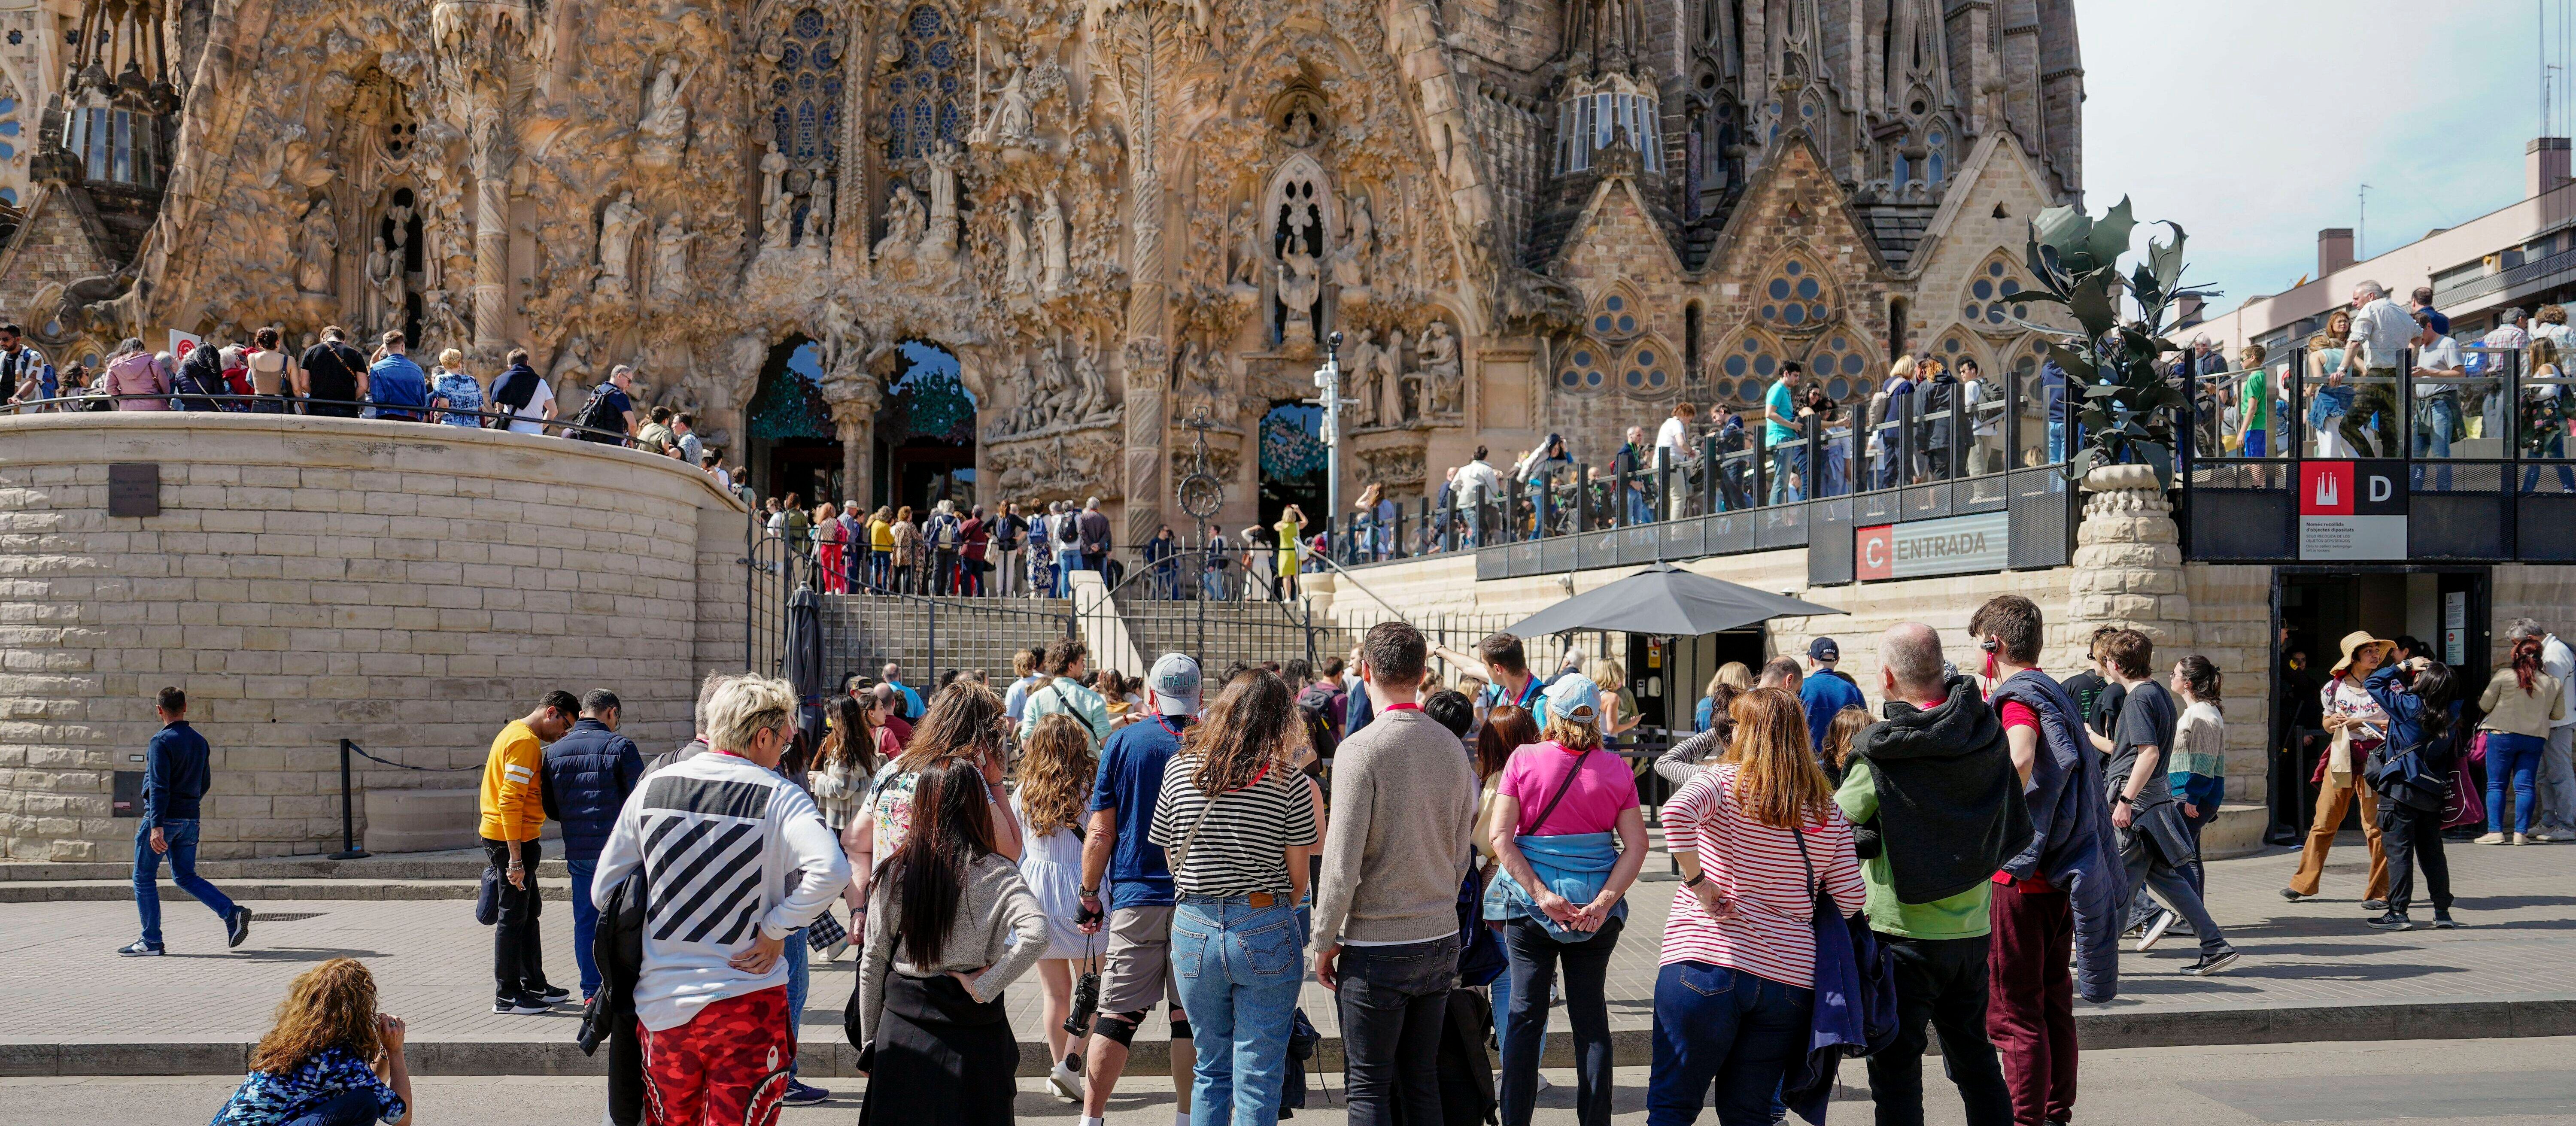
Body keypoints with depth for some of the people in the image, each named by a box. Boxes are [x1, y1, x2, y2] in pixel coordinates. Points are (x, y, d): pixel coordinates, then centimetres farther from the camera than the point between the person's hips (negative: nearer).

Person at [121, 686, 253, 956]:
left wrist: (156, 826, -27)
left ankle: (151, 942, 7)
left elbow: (159, 786, -21)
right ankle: (232, 913, -4)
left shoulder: (162, 742, -13)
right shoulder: (200, 741, 9)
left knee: (144, 878, 6)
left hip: (163, 817, -7)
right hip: (190, 819, 7)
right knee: (186, 877, 14)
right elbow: (205, 782, 19)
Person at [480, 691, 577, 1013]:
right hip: (512, 840, -11)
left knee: (529, 911, 17)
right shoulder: (525, 741, -17)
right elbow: (510, 800, -24)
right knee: (514, 917, -3)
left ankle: (534, 985, 25)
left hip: (507, 838, 11)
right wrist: (515, 858, -25)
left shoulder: (515, 732, 16)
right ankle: (507, 996, 3)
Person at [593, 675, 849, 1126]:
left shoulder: (652, 788, 4)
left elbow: (604, 891, 9)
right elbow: (830, 872, -26)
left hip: (660, 1006, 4)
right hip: (746, 1003, -4)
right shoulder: (778, 795, -9)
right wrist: (775, 931, -13)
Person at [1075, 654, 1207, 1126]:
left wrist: (1089, 894, 9)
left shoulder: (1123, 742, 0)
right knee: (1189, 1016, 7)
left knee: (1117, 1015, 2)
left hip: (1136, 897, 0)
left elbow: (1100, 832, -1)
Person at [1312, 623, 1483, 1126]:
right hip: (1441, 940, 6)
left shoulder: (1361, 750, -15)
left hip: (1376, 948, -6)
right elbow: (1462, 853, 12)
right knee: (1422, 1083, 14)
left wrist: (1324, 941, -6)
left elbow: (1343, 862, -16)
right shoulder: (1451, 746, 4)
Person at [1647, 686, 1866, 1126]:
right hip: (1791, 980, 4)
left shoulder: (1724, 781, -3)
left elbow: (1677, 812, -24)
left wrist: (1695, 880, -14)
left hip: (1706, 962, -4)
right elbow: (1852, 899, 5)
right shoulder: (1828, 812, 8)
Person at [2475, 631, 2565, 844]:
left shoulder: (2503, 675, -6)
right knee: (2525, 785, 6)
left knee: (2496, 784, 3)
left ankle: (2495, 831, -2)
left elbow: (2485, 705, 0)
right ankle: (2521, 833, 2)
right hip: (2535, 739, 3)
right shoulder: (2552, 682, 4)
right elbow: (2559, 714, 12)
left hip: (2502, 735, -3)